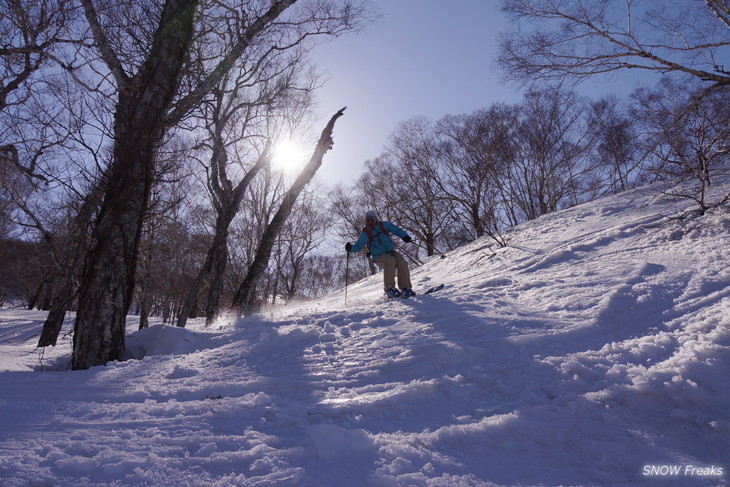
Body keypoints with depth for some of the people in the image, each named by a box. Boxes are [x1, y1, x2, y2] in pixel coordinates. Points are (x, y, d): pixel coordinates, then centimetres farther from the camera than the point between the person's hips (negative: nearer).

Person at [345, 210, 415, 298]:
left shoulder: (384, 225, 8)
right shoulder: (365, 233, 4)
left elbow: (397, 230, 12)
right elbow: (358, 246, 8)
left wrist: (404, 236, -6)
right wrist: (350, 247, -13)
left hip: (391, 252, 3)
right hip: (379, 257, -3)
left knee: (402, 263, -25)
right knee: (390, 261, -35)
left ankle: (406, 288, -12)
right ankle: (389, 289, -27)